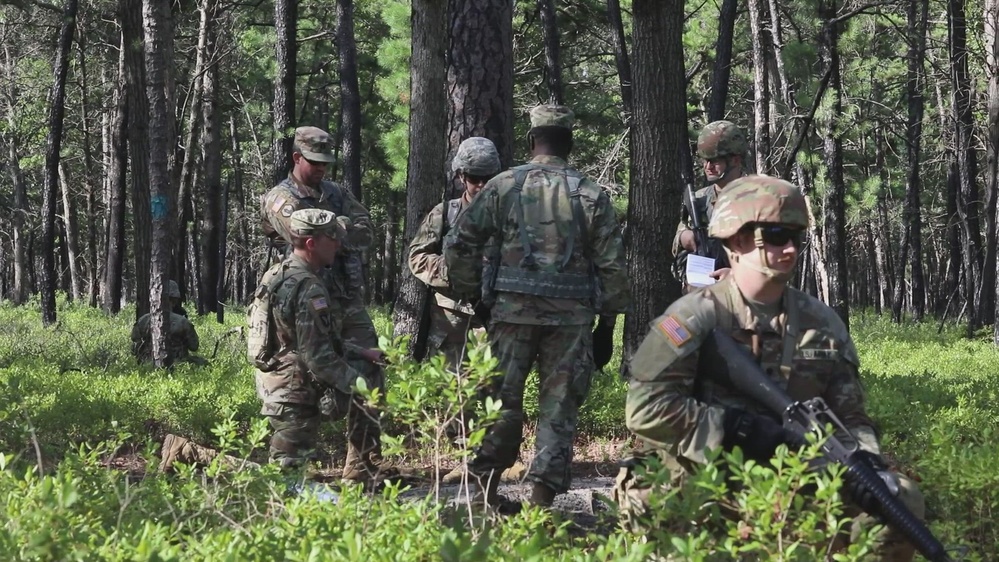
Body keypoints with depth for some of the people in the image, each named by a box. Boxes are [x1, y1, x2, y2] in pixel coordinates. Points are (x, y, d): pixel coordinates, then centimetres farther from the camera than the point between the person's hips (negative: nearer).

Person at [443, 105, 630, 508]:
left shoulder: (503, 187, 4)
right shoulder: (591, 195, 4)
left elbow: (459, 244, 4)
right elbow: (612, 264, 3)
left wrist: (470, 294, 15)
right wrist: (607, 324, 10)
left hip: (512, 309, 0)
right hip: (571, 316, 0)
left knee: (500, 399, 11)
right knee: (559, 407, 5)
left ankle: (485, 492, 15)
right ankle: (543, 497, 0)